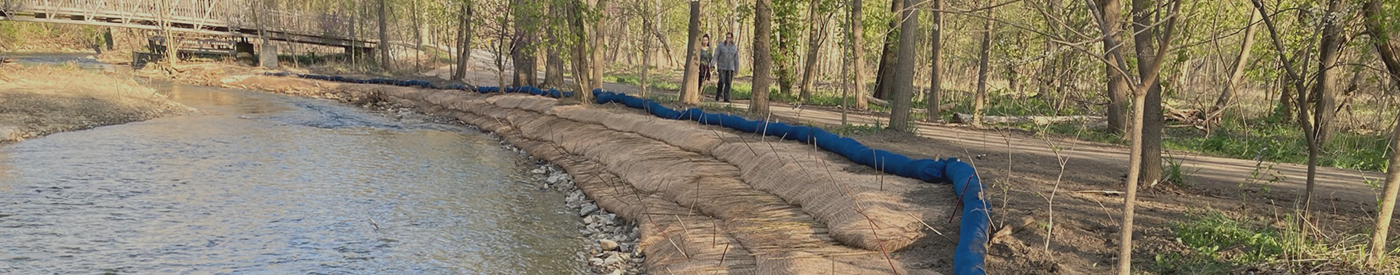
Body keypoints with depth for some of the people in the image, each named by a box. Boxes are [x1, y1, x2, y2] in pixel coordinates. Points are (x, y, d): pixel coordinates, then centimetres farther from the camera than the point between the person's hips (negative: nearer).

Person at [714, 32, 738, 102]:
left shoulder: (735, 47, 8)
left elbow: (736, 59, 10)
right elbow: (716, 55, -1)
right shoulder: (720, 46, 2)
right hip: (722, 67, -2)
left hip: (730, 68, 2)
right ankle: (718, 95, 9)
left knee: (728, 83, -2)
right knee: (721, 81, -11)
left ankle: (726, 98, 1)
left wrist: (736, 69, 8)